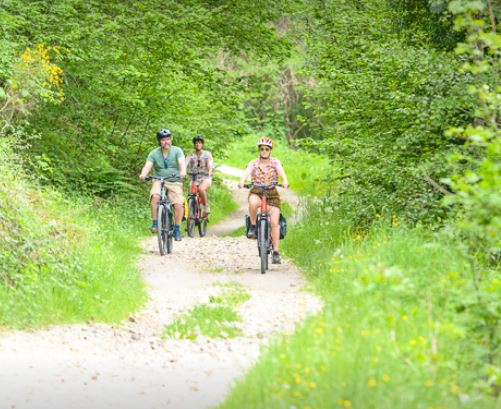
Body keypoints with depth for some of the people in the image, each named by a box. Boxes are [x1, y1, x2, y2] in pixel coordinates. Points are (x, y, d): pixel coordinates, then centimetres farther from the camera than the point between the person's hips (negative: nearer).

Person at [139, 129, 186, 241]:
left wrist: (183, 172, -40)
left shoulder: (177, 151, -1)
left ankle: (177, 230, -1)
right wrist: (143, 174, -36)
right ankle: (155, 223, -20)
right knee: (155, 196, -31)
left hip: (174, 182, 0)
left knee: (179, 204, -18)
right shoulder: (154, 154, 1)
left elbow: (182, 162, -18)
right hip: (159, 181, 0)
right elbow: (147, 166, -13)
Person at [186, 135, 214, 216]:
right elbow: (185, 163, -10)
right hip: (194, 178, 3)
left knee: (201, 189, -33)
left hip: (205, 178, -3)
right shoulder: (191, 155, 5)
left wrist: (210, 172, -36)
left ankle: (206, 206, -14)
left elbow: (210, 164, -14)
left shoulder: (207, 154, 1)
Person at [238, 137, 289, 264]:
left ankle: (276, 252, -8)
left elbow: (281, 172, -17)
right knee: (253, 203, -39)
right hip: (256, 192, -1)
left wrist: (285, 181, -39)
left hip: (272, 194, 1)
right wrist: (242, 181, -40)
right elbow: (247, 172, -18)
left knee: (274, 223, -12)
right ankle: (252, 226, -16)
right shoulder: (253, 163, 2)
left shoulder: (276, 163, 3)